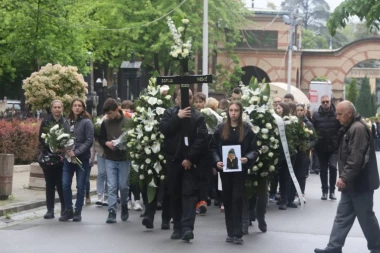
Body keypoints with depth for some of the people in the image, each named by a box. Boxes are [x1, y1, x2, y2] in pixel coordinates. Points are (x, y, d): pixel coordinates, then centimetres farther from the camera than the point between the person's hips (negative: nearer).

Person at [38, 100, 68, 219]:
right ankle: (50, 210, 7)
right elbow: (41, 138, -1)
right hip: (48, 157, 0)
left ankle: (64, 209, 11)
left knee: (61, 184, -1)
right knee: (50, 184, 3)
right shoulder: (46, 122, 3)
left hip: (61, 158, 0)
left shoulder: (65, 122, 5)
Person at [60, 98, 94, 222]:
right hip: (68, 158, 4)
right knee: (65, 185, -1)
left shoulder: (87, 122, -4)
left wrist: (76, 152, -18)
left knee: (80, 186, 3)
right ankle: (68, 210, 12)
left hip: (82, 158, -3)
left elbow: (89, 141, -10)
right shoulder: (68, 121, 8)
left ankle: (78, 212, 13)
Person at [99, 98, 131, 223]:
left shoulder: (127, 122, -7)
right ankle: (111, 212, -1)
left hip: (124, 158, -2)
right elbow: (100, 139, 9)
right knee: (111, 186, -2)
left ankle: (124, 207, 29)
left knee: (123, 186, 5)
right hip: (110, 159, 2)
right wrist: (106, 143, -11)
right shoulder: (105, 123, 2)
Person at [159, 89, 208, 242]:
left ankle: (187, 227, -16)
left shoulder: (198, 116, 1)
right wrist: (178, 117, -16)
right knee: (175, 194, 7)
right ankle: (177, 227, 15)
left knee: (189, 193, -10)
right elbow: (163, 129, -10)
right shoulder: (170, 113, 7)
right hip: (173, 160, 3)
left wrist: (190, 158, -15)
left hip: (190, 161, -3)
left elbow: (202, 139, -8)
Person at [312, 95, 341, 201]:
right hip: (321, 148, 2)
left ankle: (332, 190, 4)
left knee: (332, 166, -12)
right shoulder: (316, 115, -1)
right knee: (323, 169, 10)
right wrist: (314, 144, -6)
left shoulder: (336, 115, -4)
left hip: (334, 147, -2)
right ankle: (324, 191, 21)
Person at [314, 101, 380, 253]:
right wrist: (344, 178, 17)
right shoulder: (349, 128, 14)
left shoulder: (358, 128, -19)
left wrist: (345, 177, -24)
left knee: (366, 218, 1)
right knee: (342, 216, 9)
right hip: (352, 182, 10)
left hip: (360, 183, -10)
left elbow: (356, 157, -26)